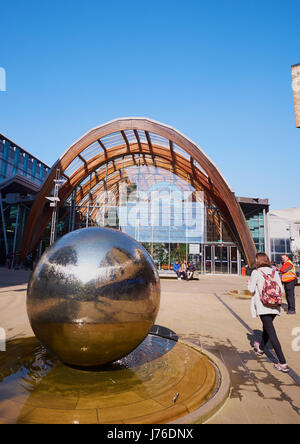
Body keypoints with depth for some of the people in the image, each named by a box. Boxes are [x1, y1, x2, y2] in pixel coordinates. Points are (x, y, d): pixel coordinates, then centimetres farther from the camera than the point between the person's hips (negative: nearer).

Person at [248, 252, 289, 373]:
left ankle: (283, 363, -5)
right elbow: (281, 289, 2)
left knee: (272, 333, -4)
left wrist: (249, 284, 11)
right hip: (274, 306, 6)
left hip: (262, 306, -6)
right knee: (266, 326, 26)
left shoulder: (256, 273, -10)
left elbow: (251, 290, -9)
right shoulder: (275, 272, 4)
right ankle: (261, 348, 48)